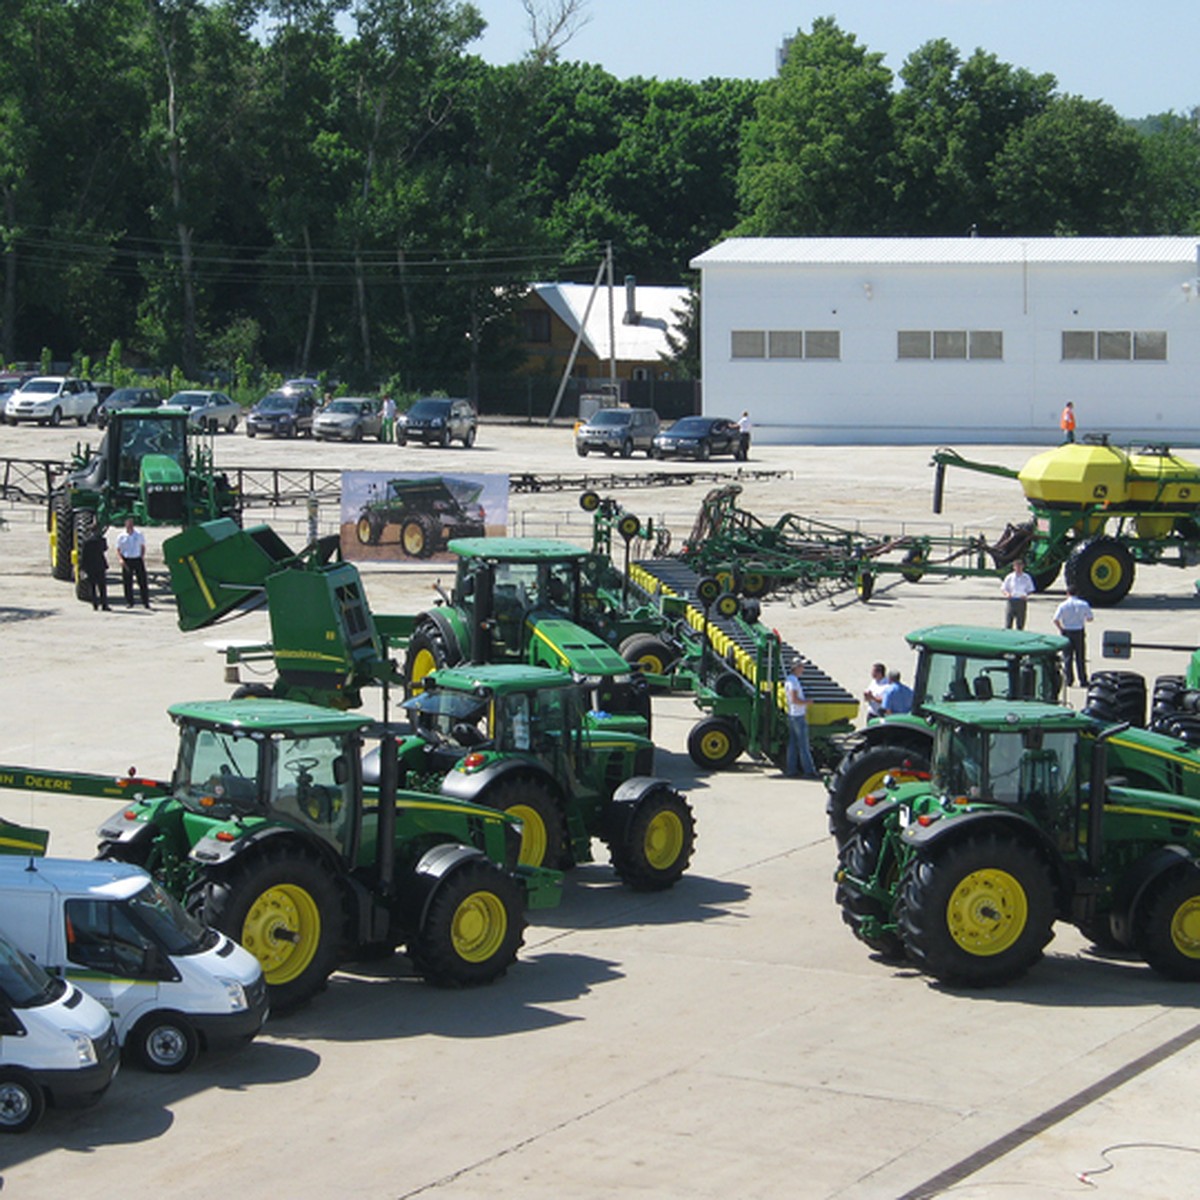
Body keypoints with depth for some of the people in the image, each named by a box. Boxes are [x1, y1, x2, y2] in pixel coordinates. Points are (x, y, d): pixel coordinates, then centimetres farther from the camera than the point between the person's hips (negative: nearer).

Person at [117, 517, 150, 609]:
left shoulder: (139, 534, 4)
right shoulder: (121, 537, 2)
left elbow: (143, 547, 14)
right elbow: (118, 550, 6)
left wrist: (142, 556, 0)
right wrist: (121, 559, -11)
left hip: (138, 560, 0)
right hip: (127, 561, 0)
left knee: (142, 582, -1)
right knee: (127, 583, 1)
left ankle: (145, 602, 4)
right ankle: (129, 602, 12)